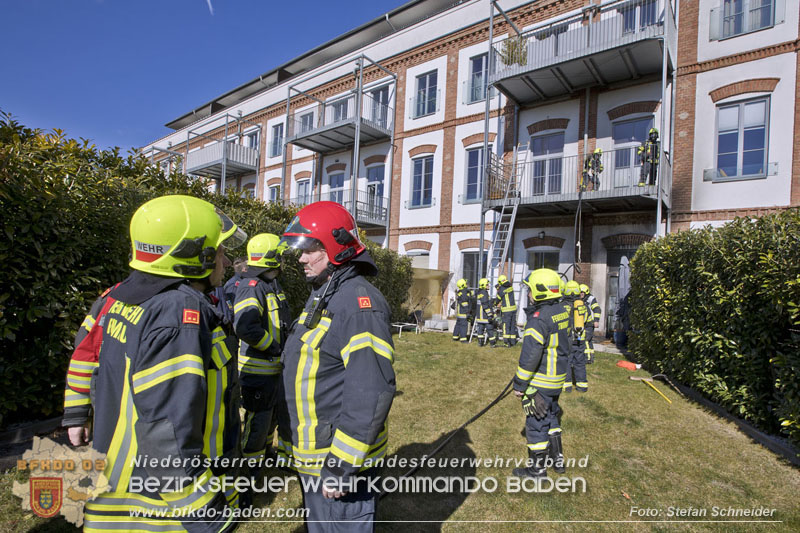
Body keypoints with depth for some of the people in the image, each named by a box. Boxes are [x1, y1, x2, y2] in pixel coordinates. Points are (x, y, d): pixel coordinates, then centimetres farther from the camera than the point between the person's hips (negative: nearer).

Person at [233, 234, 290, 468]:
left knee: (271, 413, 26)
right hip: (258, 368, -10)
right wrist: (274, 347, -24)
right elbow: (245, 327, -34)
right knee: (257, 418, 4)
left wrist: (283, 348, 8)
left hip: (274, 366, 10)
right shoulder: (252, 286, -21)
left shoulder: (273, 285, 11)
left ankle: (266, 450, 46)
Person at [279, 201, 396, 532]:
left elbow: (371, 393, -29)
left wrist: (340, 464, -24)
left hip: (339, 456, -10)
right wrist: (293, 428, 22)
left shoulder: (357, 302, -25)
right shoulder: (323, 296, 8)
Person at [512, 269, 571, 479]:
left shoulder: (539, 318, -25)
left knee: (536, 422, 5)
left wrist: (519, 383, -17)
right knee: (550, 416, 24)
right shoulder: (562, 311, 4)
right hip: (557, 377, 9)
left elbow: (530, 355, -25)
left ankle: (537, 468, 20)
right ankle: (557, 459, 37)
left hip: (540, 381, -9)